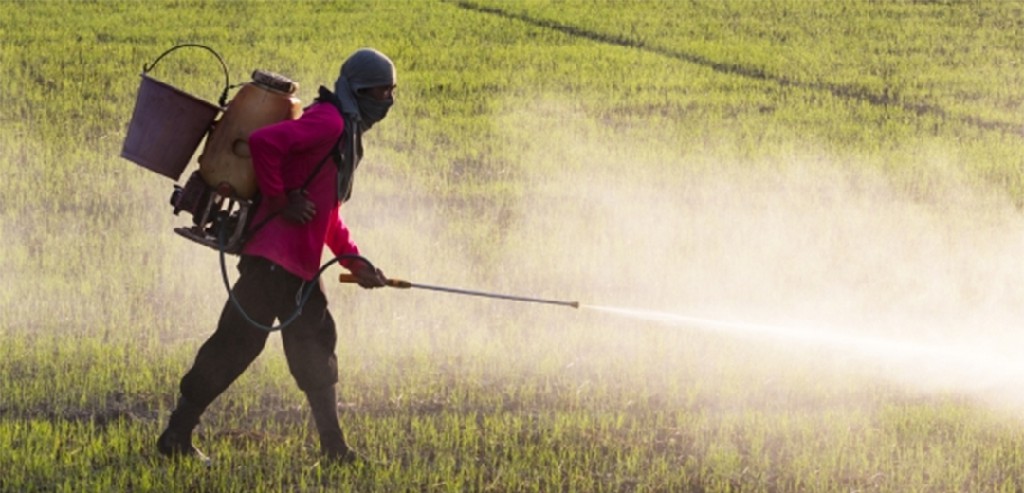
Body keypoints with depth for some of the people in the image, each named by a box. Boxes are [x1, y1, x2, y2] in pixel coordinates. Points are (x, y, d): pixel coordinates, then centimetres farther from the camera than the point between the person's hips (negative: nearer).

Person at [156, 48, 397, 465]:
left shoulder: (347, 133, 19)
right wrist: (282, 201, -18)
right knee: (238, 342, -7)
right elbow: (263, 142, -26)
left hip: (301, 265, 10)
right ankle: (177, 436, -3)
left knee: (315, 348, 12)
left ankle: (334, 449, 17)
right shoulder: (327, 122, -12)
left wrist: (354, 260, 16)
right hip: (275, 254, -10)